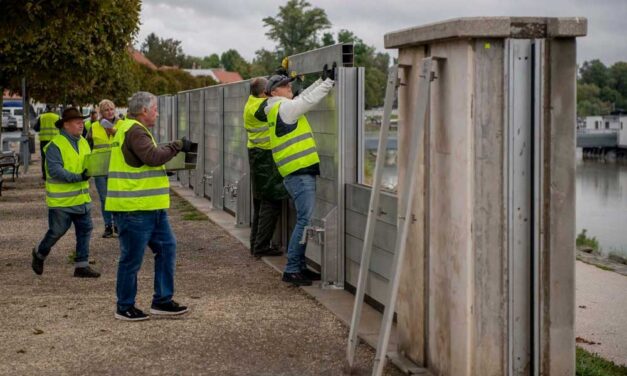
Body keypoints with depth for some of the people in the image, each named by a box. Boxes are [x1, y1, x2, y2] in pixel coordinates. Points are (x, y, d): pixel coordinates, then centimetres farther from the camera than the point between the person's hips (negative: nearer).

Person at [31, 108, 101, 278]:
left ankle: (81, 265, 9)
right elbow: (54, 170, -23)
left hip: (82, 198, 7)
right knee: (57, 231, 3)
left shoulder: (83, 142, 10)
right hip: (61, 200, -7)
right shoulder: (55, 145, -15)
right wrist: (78, 177, -30)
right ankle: (39, 253, 29)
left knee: (85, 229, 3)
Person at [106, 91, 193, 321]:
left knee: (166, 248, 11)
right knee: (132, 258, 0)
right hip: (134, 209, -11)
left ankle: (162, 301, 18)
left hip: (151, 208, 11)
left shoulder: (132, 129, 19)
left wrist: (174, 149, 10)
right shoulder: (134, 131, -15)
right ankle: (124, 307, 11)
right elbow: (153, 157, -26)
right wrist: (176, 146, -14)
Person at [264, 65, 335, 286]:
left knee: (305, 220, 13)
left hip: (299, 174, 10)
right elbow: (309, 100, -12)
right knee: (305, 221, -11)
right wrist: (329, 81, -4)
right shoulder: (283, 107, -9)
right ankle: (291, 270, -10)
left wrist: (322, 80, 18)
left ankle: (299, 266, 17)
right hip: (300, 174, -10)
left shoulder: (278, 109, 20)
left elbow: (303, 98, 24)